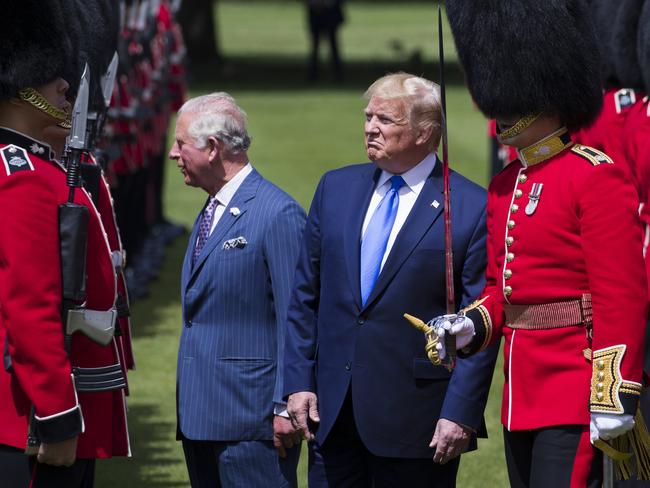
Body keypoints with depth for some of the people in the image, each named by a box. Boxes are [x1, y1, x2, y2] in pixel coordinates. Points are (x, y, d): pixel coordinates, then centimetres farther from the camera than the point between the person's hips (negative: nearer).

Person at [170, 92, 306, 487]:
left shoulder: (278, 214, -12)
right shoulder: (211, 213, 16)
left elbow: (295, 320, -14)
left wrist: (286, 407, -17)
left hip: (250, 418, -9)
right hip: (200, 417, 9)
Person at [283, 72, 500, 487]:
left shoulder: (473, 209, -6)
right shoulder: (336, 189, 10)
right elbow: (306, 296, 13)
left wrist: (461, 413, -12)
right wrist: (299, 382, 5)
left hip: (416, 420, -5)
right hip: (333, 409, 5)